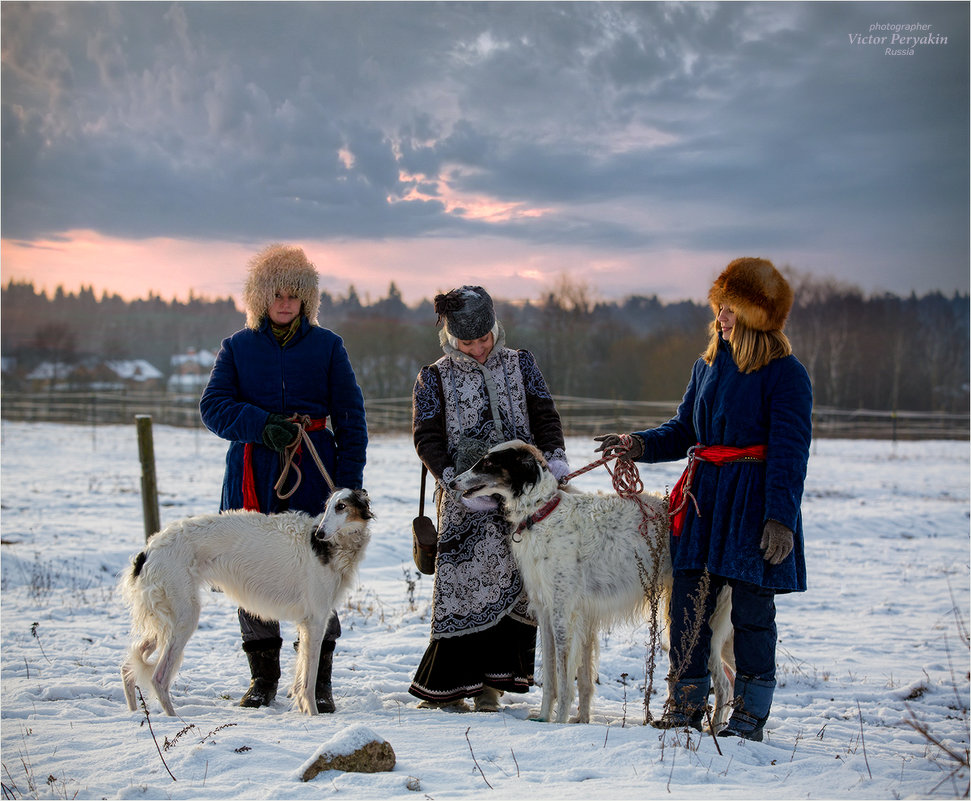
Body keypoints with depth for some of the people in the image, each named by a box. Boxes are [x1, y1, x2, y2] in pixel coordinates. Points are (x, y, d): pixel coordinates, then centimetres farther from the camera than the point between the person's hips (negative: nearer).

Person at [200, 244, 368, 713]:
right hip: (253, 473, 2)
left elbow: (350, 418, 5)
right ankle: (262, 678, 15)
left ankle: (318, 681, 3)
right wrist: (263, 424, -16)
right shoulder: (238, 347, 10)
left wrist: (348, 484, -4)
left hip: (312, 473, -1)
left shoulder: (326, 346, 7)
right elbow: (213, 406, 1)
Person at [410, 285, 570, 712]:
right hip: (464, 501, -2)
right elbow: (427, 438, 0)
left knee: (513, 582, -4)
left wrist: (555, 459, -8)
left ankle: (489, 682, 1)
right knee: (462, 583, -8)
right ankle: (445, 687, 0)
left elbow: (544, 416, 11)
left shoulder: (520, 364, 13)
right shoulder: (435, 378, 7)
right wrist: (456, 482, -15)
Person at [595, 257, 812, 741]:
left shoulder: (784, 374, -7)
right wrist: (640, 445, 2)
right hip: (704, 498, 6)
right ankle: (685, 706, 15)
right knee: (688, 601, 4)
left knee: (750, 610, 0)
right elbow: (685, 431, 20)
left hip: (755, 501, -6)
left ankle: (750, 715, 11)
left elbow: (790, 452, -11)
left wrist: (780, 519, -18)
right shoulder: (709, 365, 13)